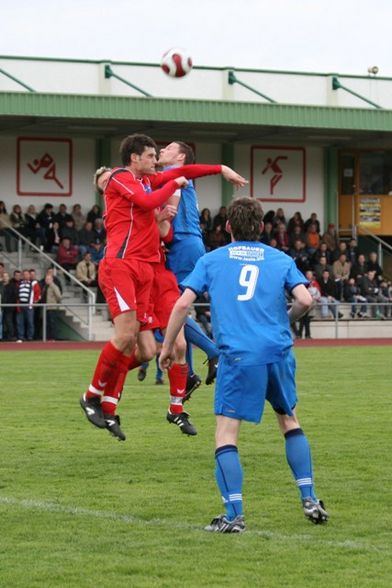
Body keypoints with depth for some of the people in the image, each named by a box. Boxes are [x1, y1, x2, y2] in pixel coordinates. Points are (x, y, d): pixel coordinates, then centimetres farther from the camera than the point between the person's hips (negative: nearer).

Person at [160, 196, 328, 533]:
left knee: (226, 434, 1)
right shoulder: (280, 260, 12)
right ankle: (309, 499, 19)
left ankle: (234, 515, -10)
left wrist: (167, 346, 12)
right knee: (289, 420, 22)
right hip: (279, 353, 3)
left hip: (238, 356, -3)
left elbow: (183, 304, 1)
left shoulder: (211, 260, 10)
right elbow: (305, 300, -1)